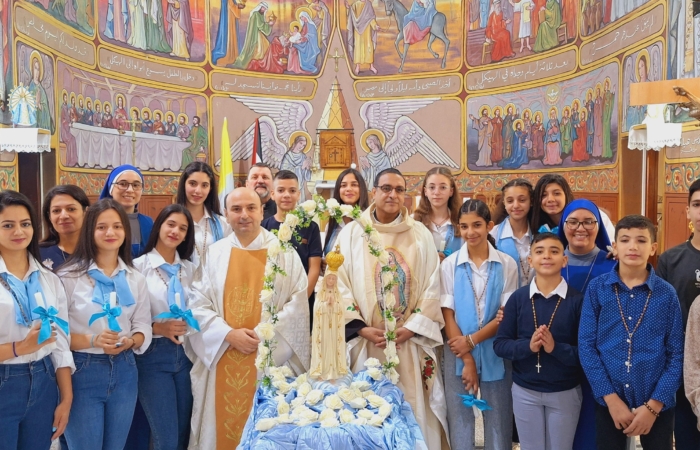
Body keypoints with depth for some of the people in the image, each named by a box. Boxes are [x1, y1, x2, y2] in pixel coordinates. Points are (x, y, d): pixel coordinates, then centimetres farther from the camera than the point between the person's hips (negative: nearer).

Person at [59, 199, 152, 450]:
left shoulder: (135, 279, 6)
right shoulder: (70, 276, -8)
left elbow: (143, 327, 5)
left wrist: (128, 342, -15)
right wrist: (93, 340, -24)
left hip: (124, 371, 4)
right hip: (82, 371, -4)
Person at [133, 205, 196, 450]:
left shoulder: (189, 268, 9)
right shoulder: (139, 266, -8)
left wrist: (189, 326, 0)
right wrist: (156, 328, -19)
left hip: (185, 353, 5)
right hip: (152, 355, -5)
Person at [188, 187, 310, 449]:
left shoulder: (284, 253, 1)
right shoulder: (215, 254, 4)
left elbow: (298, 303, -2)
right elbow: (199, 304, 0)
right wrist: (229, 334, -13)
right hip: (222, 357, 2)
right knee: (223, 425, 8)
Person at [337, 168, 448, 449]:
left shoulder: (421, 235, 4)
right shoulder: (352, 233, 2)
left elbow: (431, 287, 2)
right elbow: (340, 285, -3)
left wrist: (411, 328, -9)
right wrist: (361, 328, -12)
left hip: (410, 342, 1)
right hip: (365, 342, 0)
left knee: (412, 409, 6)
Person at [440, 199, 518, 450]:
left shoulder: (507, 265, -2)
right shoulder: (449, 265, -1)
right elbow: (447, 315, -4)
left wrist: (472, 340, -12)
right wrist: (467, 360, -10)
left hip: (496, 353, 0)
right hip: (458, 353, 0)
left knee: (498, 420, 10)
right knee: (460, 419, 9)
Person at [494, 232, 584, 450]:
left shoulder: (577, 300, -9)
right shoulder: (517, 298, -4)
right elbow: (500, 344, -4)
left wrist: (556, 348, -26)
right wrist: (528, 346, -21)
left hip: (565, 392, -1)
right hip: (524, 391, 1)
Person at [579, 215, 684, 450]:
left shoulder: (667, 294, -2)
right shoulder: (597, 289, -3)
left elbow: (676, 354, -3)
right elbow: (586, 345, -5)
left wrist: (653, 405, -10)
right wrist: (611, 398, -10)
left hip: (658, 403, 0)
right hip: (608, 400, 0)